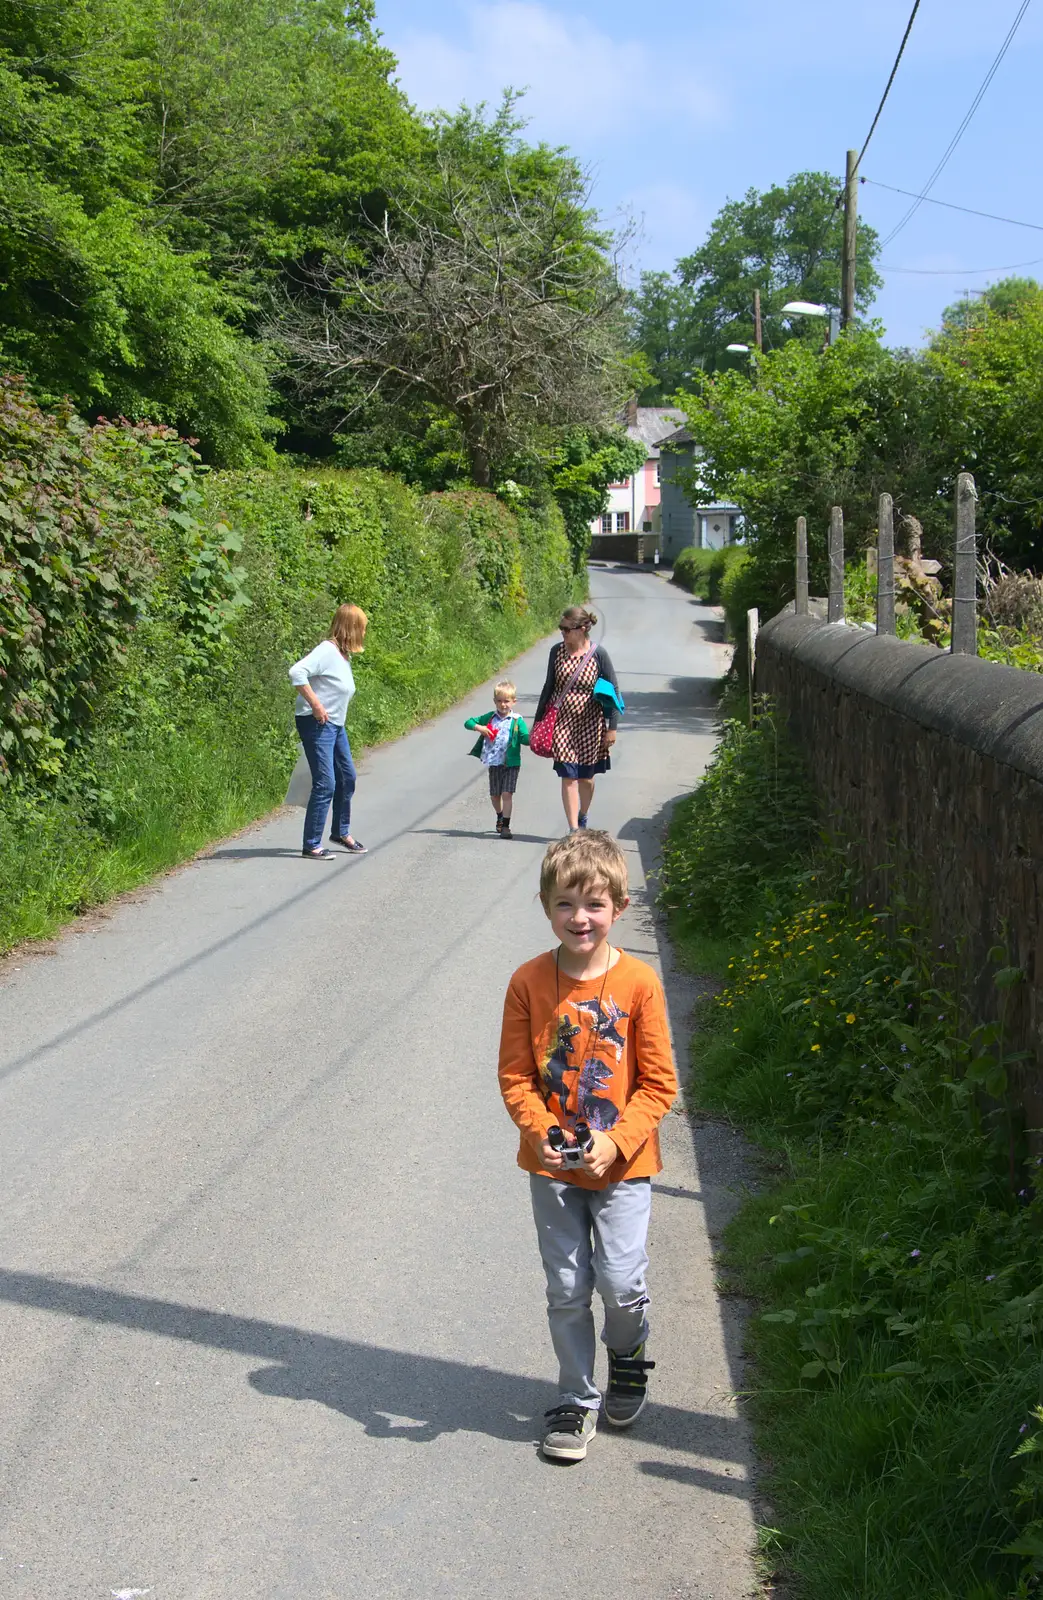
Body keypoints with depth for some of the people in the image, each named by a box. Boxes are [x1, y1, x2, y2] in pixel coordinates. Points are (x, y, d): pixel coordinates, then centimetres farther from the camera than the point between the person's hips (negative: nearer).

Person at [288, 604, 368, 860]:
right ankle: (311, 846, -2)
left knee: (347, 778, 19)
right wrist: (315, 705, -26)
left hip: (336, 725, 10)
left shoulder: (344, 655, 11)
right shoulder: (327, 651, -18)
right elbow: (297, 672, -28)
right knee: (325, 785, -10)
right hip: (317, 724, -10)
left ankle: (341, 833, 36)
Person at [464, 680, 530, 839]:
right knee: (494, 795, 15)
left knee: (507, 793, -12)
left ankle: (505, 826, -8)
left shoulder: (517, 721, -6)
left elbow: (525, 739, -13)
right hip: (494, 763, 4)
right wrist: (478, 727, -10)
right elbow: (468, 722, 10)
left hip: (511, 764, -4)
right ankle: (500, 817, 42)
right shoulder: (490, 717, 5)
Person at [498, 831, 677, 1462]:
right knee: (566, 1290, 8)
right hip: (553, 1166, 2)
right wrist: (540, 1131, -17)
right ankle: (577, 1399, 27)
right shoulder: (529, 983, -6)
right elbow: (515, 1075, -1)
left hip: (622, 1165, -1)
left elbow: (659, 1084, -6)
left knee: (620, 1281, -5)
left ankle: (629, 1356, 28)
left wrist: (617, 1141, -17)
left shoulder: (638, 983, -10)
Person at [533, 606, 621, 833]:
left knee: (586, 777, 11)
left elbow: (613, 691, -4)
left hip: (589, 723, -1)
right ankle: (574, 830, -6)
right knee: (568, 776, -7)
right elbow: (549, 687, 10)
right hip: (562, 721, 1)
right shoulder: (557, 651, -2)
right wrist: (538, 720, 13)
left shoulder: (598, 655, -10)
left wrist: (612, 728, -5)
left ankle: (583, 817, 37)